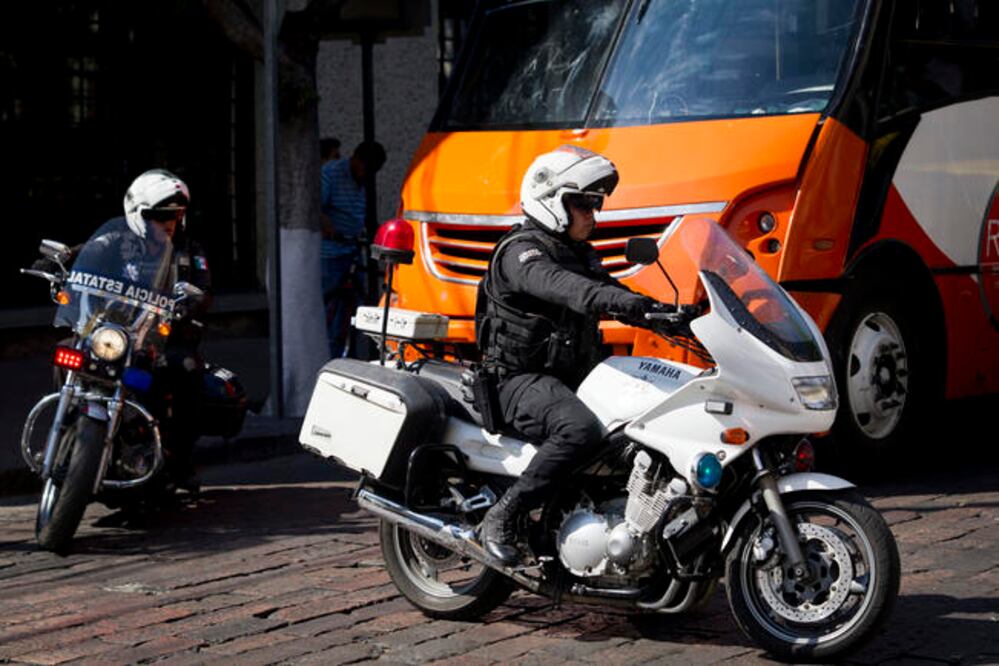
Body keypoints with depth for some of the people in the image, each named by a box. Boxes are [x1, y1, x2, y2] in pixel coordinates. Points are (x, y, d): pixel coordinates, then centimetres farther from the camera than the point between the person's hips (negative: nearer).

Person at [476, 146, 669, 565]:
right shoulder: (521, 251, -10)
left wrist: (667, 314, -3)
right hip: (523, 381, -9)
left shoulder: (581, 255, 21)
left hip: (574, 379, 9)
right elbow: (553, 284, -32)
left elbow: (614, 296, 18)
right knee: (581, 430, -36)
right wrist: (613, 299, -49)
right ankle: (501, 518, -27)